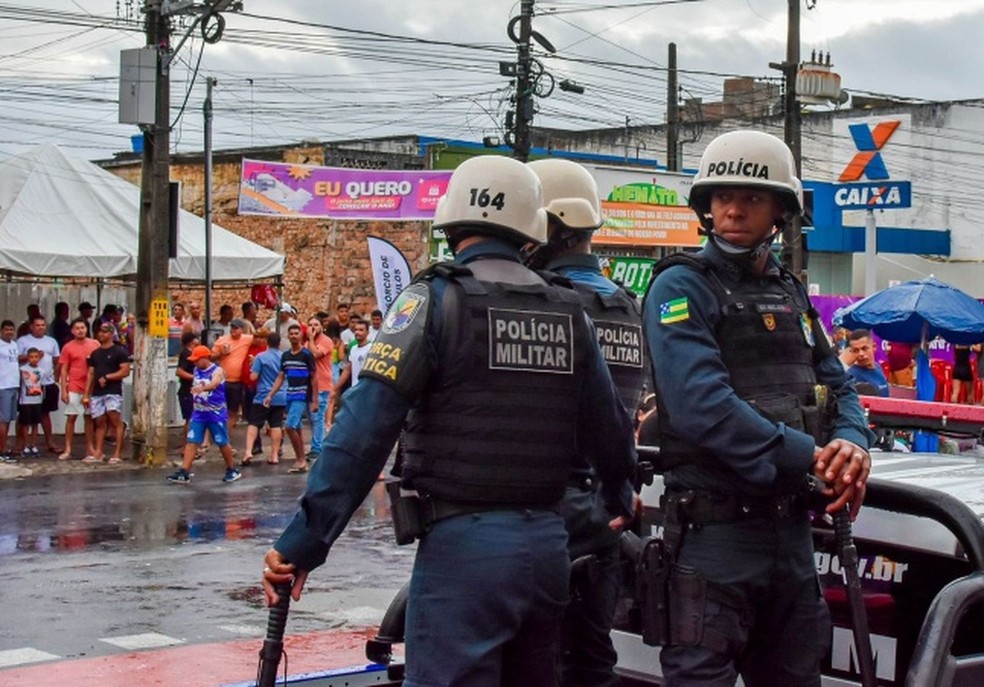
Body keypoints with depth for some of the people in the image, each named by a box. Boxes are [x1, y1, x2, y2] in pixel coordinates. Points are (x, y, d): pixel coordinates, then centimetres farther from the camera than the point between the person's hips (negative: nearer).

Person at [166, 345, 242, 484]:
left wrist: (202, 388, -56)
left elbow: (214, 384, -37)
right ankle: (184, 472, -5)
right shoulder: (196, 370, 5)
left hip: (216, 414, -5)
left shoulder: (217, 371, -15)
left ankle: (232, 471, 22)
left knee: (222, 443, 5)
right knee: (191, 442, -3)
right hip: (199, 413, 5)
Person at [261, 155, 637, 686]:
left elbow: (365, 430, -14)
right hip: (547, 543, 6)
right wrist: (621, 498, 35)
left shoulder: (435, 300, -6)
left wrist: (303, 542, -13)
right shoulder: (567, 311, 8)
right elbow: (607, 425, 15)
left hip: (464, 543, -5)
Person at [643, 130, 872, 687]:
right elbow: (701, 406, -22)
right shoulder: (682, 287, -9)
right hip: (715, 526, -7)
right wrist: (810, 458, -23)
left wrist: (853, 444, -10)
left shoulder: (791, 293, 15)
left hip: (792, 524, 8)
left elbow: (837, 386, 13)